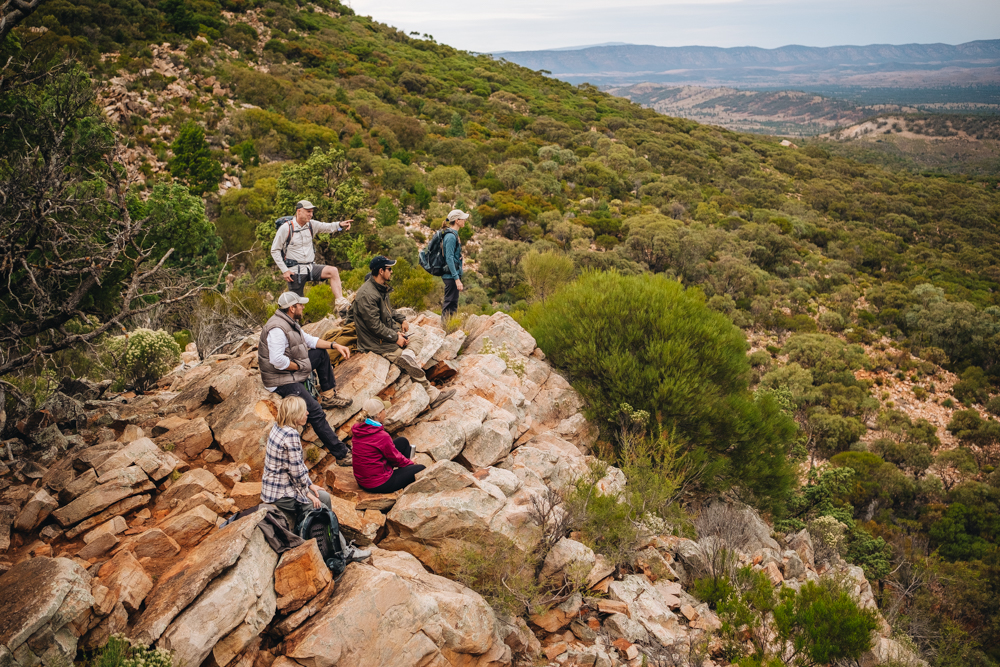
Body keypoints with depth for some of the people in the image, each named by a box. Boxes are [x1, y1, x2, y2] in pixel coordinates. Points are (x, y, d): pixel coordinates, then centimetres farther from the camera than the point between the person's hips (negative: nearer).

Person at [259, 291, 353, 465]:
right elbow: (277, 360, -34)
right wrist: (298, 366, -18)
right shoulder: (277, 329, -25)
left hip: (292, 370, 11)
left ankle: (328, 396, 19)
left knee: (322, 354, 19)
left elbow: (309, 340, 19)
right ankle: (342, 454, -22)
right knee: (315, 411, -22)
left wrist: (335, 345, 10)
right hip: (281, 380, -11)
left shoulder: (290, 322, 8)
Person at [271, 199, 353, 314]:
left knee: (333, 271, -19)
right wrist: (284, 270, -12)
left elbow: (328, 227, -7)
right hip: (295, 270, -4)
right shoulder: (286, 228, -9)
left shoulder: (311, 225, 3)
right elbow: (274, 250, -5)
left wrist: (340, 225, -30)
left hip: (310, 267, 4)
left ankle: (340, 303, -25)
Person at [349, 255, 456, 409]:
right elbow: (375, 325, -27)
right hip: (376, 343, -10)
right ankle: (432, 394, -6)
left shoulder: (381, 288, 7)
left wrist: (402, 319, 5)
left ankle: (406, 356, -16)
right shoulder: (367, 295, -25)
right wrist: (395, 337, -19)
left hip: (388, 332, 10)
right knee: (411, 362, -16)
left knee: (418, 335, 5)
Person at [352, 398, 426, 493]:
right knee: (420, 469, 3)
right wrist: (410, 463, 11)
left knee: (402, 441, 15)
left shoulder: (356, 431, -2)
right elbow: (395, 458, -11)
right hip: (379, 485, -8)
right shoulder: (382, 437, -26)